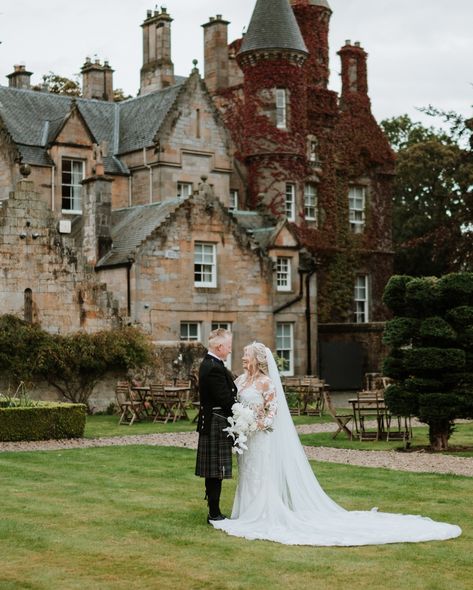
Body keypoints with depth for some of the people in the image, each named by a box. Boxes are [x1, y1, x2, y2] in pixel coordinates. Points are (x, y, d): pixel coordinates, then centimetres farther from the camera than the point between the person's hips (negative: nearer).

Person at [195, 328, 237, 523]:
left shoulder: (208, 364, 13)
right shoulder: (215, 368, -21)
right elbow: (226, 400, -21)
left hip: (211, 425, 10)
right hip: (217, 426, -10)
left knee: (213, 473, 15)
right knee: (216, 472, -4)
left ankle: (214, 511, 22)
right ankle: (214, 514, 2)